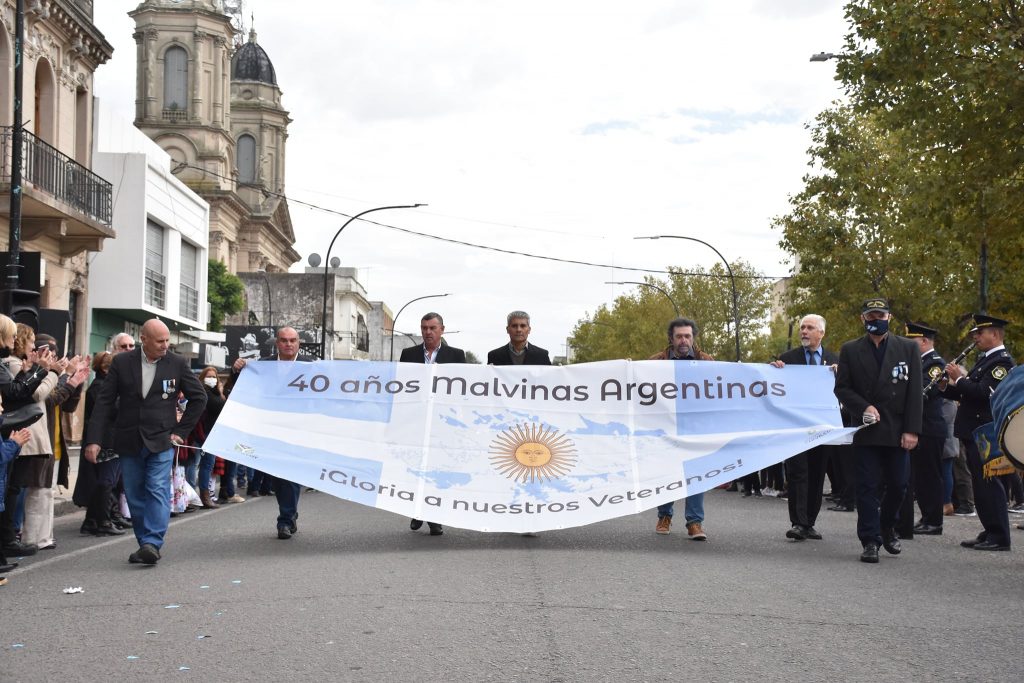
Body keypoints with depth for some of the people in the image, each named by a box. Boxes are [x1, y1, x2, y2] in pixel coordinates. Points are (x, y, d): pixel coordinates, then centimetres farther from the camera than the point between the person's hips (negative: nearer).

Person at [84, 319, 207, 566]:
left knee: (158, 491, -13)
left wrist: (181, 431, 3)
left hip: (161, 441, -2)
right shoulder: (121, 362, 0)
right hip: (129, 442, 2)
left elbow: (199, 397, 8)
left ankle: (153, 544, -18)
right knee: (135, 496, 6)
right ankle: (145, 544, 14)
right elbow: (104, 402, 0)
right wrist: (94, 439, -8)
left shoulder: (177, 364, -1)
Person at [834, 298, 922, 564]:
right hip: (865, 430, -1)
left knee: (898, 484, 6)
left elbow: (914, 392, 0)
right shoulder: (850, 350, 5)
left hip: (897, 431, 1)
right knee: (867, 487, -1)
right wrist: (864, 407, -14)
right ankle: (870, 541, 3)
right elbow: (842, 388, 3)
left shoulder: (908, 348, 5)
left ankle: (887, 527, 31)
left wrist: (911, 430, -7)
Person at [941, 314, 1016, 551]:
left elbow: (983, 393, -23)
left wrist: (960, 379, -15)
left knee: (988, 483, -8)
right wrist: (948, 387, 5)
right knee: (981, 484, 12)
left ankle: (999, 537, -5)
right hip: (973, 432, 10)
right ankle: (990, 532, 18)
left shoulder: (1002, 361, -12)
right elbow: (969, 394, 20)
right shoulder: (984, 360, 19)